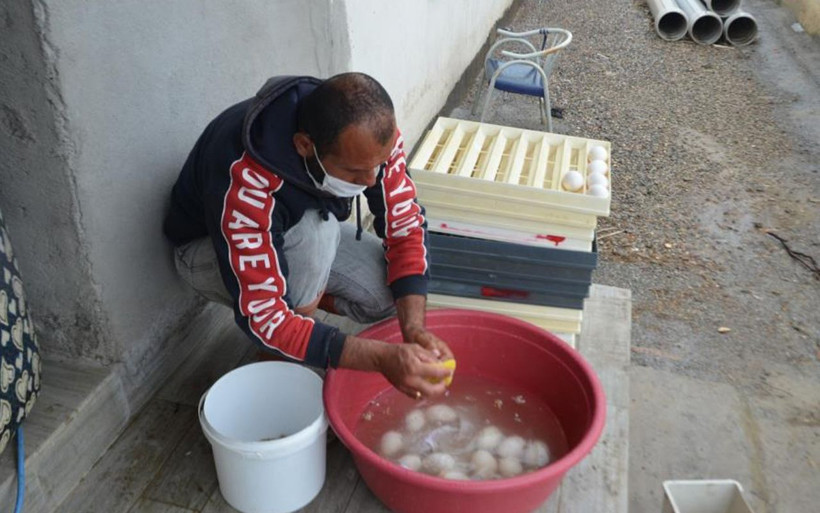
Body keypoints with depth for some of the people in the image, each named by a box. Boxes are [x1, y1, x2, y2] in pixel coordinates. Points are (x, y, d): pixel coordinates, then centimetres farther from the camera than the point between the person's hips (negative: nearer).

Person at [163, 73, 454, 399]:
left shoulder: (374, 134, -26)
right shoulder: (245, 182, -41)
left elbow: (404, 228, -17)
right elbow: (260, 316, -40)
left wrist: (414, 328, -32)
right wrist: (382, 359, -47)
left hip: (301, 232, 5)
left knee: (397, 292, -16)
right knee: (317, 231, -37)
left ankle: (301, 294, 9)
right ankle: (284, 365, -12)